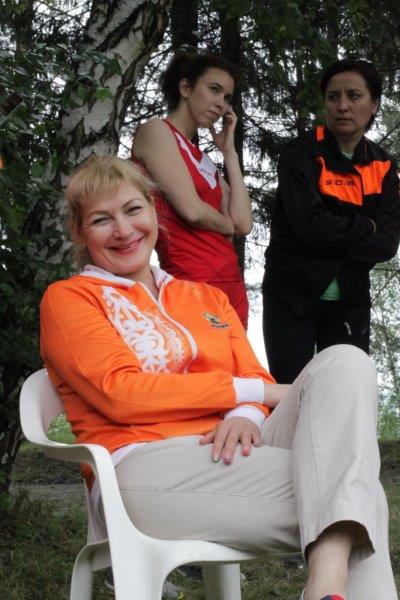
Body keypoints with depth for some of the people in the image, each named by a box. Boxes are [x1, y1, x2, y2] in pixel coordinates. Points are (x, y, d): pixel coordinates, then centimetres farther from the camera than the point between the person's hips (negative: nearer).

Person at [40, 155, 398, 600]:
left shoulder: (208, 298, 26)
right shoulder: (67, 298, 9)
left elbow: (257, 380, 16)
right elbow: (121, 393, -6)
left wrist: (245, 415, -11)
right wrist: (248, 391, -8)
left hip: (227, 454, 6)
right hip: (145, 466, -6)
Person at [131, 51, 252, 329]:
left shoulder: (203, 160, 20)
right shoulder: (156, 130, -1)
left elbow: (244, 223, 7)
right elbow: (192, 210, -13)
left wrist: (229, 151, 12)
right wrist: (228, 227, 8)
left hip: (232, 285, 8)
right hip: (192, 283, -8)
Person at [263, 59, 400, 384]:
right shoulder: (301, 153, -7)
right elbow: (309, 225, -21)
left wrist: (332, 242, -16)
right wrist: (365, 226, -9)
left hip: (350, 303, 4)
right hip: (293, 297, -3)